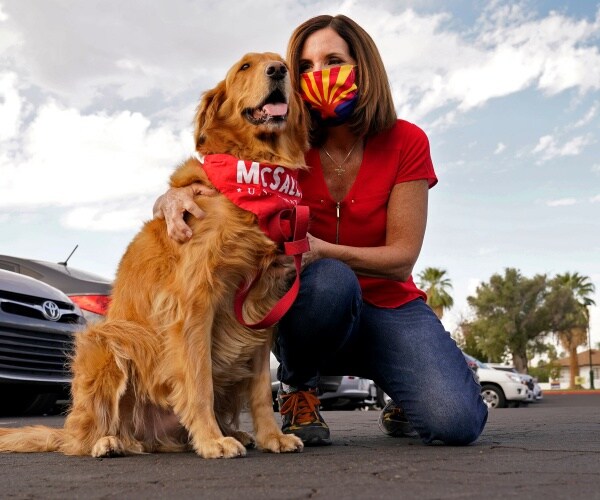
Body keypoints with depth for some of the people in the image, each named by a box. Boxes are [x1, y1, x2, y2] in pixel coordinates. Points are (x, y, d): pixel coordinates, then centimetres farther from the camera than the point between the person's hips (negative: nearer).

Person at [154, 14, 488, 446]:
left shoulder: (405, 142, -9)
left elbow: (402, 257, -12)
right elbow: (200, 192, -11)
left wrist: (322, 250, -29)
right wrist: (174, 199, -36)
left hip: (389, 306, 0)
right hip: (309, 309, 0)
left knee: (457, 421, -26)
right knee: (329, 280, -38)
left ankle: (403, 406, 12)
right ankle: (298, 388, -7)